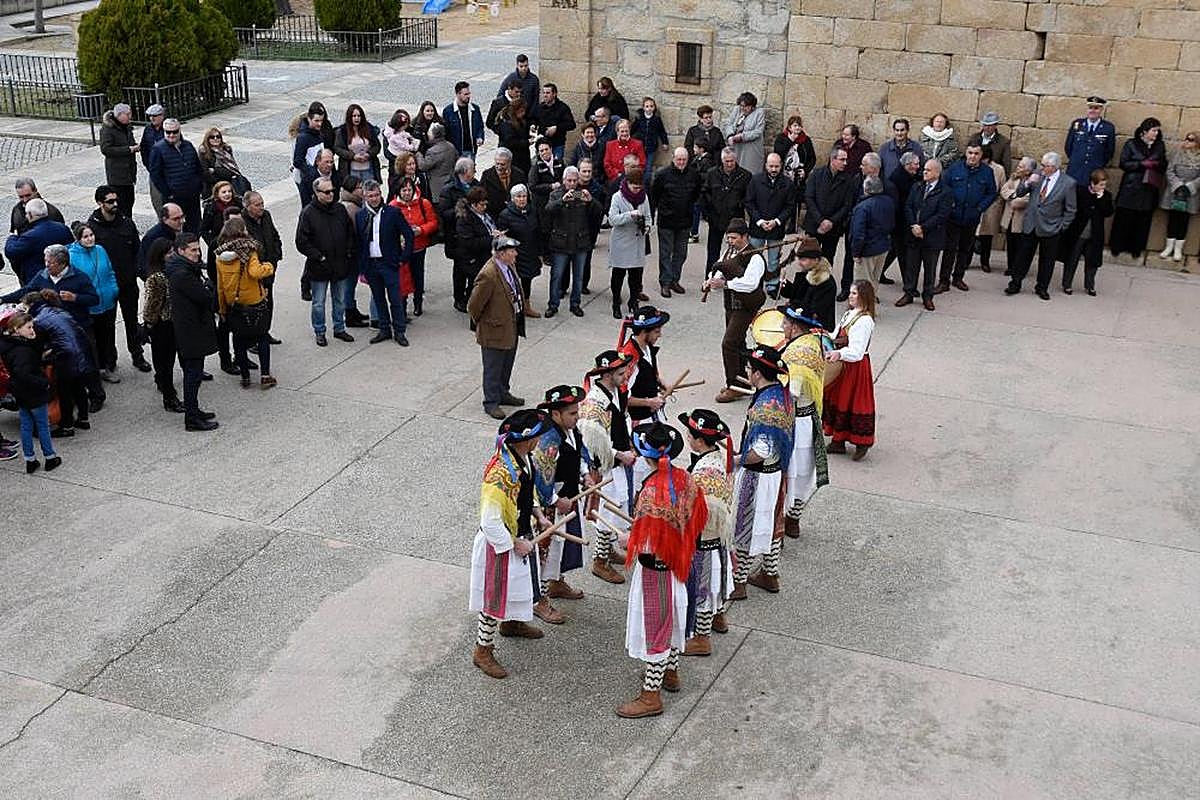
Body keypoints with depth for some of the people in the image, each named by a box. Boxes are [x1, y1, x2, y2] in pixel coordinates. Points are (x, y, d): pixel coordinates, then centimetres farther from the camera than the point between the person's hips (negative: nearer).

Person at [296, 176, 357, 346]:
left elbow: (351, 232, 13)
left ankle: (339, 329, 31)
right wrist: (318, 257, -14)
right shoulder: (308, 213, -11)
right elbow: (301, 242, -11)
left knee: (340, 300, 16)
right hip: (319, 267, -4)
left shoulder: (340, 209, 3)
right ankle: (319, 332, 21)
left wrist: (349, 252, 2)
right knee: (319, 302, 7)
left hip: (340, 265, 4)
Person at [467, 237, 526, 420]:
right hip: (494, 332, -8)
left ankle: (503, 394, 40)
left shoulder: (509, 266, 1)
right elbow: (473, 306, -21)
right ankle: (491, 403, 19)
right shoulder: (488, 276, -28)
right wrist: (481, 323, -4)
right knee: (493, 369, 7)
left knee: (507, 365, 23)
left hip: (511, 328, 8)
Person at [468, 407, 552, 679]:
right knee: (496, 596, 7)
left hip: (521, 534, 9)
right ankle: (483, 651, 25)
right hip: (500, 544, -9)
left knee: (517, 583, 30)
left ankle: (511, 623, 56)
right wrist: (516, 544, -21)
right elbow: (491, 524, -31)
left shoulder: (522, 457, -8)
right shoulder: (499, 475, -36)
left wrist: (537, 514, 3)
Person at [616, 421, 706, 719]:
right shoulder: (684, 479, -7)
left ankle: (651, 695, 13)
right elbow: (696, 517, 6)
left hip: (654, 567, -8)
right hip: (677, 561, 8)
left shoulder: (652, 492, -29)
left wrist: (630, 537, -7)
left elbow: (646, 544, -26)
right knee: (671, 616, 24)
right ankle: (671, 672, 43)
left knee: (653, 624, 3)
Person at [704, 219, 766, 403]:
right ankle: (740, 380, 32)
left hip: (746, 307, -9)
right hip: (731, 304, 9)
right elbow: (721, 270, 16)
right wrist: (712, 280, -7)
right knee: (737, 343, 18)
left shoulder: (755, 257, -17)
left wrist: (725, 283, -34)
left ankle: (734, 387, -6)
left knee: (729, 343, -14)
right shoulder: (729, 253, 9)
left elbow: (750, 283, -28)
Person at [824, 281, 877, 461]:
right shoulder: (849, 314, 9)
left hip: (856, 366, -9)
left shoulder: (865, 321, -20)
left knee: (856, 403, -1)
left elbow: (856, 351, -28)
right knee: (838, 400, 15)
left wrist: (839, 354, -42)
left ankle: (862, 443, 11)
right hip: (842, 364, 9)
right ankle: (838, 441, 25)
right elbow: (837, 338, 18)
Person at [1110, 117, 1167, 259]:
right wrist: (1142, 164, -13)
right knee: (1124, 218, -1)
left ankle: (1136, 248, 11)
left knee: (1143, 220, 2)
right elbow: (1124, 164, -4)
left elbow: (1164, 165, 16)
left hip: (1149, 189, 3)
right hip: (1131, 188, -3)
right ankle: (1117, 246, 9)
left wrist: (1157, 165, -6)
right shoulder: (1131, 144, 1)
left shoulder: (1160, 146, 11)